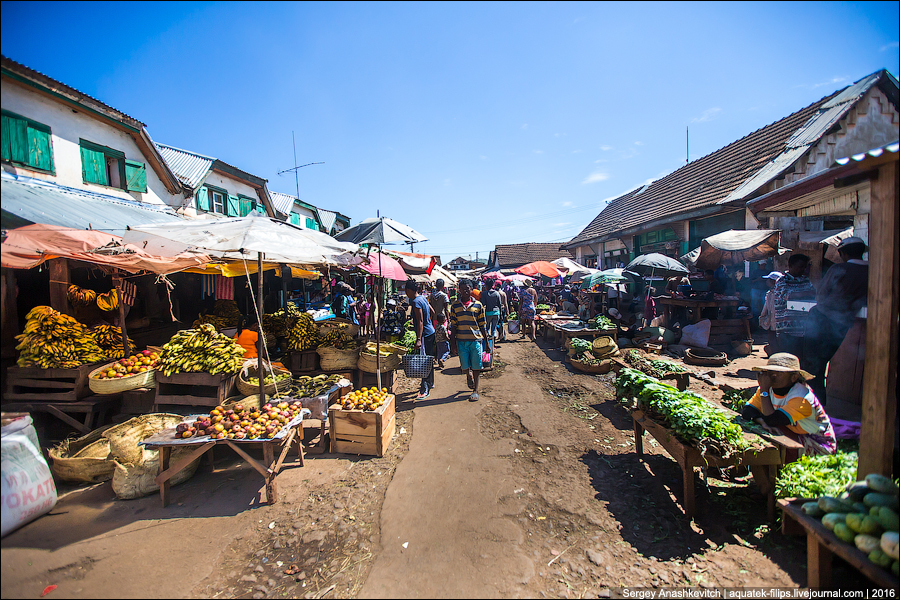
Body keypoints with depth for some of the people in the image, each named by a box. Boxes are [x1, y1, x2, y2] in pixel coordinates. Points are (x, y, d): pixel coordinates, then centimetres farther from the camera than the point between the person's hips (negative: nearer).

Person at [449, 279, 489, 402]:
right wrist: (453, 342, 2)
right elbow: (453, 326, 5)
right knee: (465, 366, 7)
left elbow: (482, 325, 6)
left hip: (476, 339, -1)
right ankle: (469, 376, 41)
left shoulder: (478, 305, 3)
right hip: (461, 340, 1)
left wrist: (486, 342, 6)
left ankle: (475, 391, 13)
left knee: (476, 366, 1)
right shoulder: (455, 306, 4)